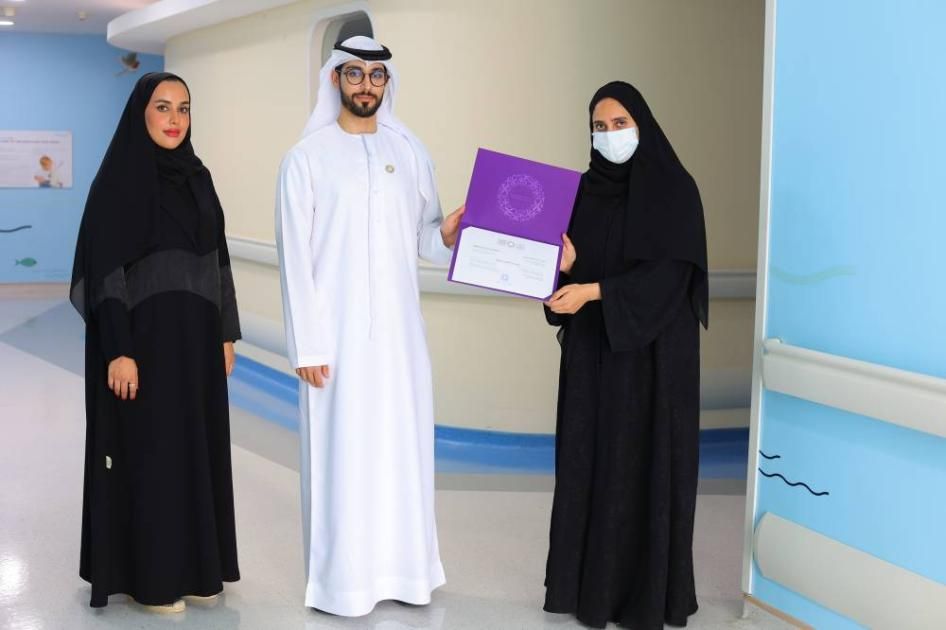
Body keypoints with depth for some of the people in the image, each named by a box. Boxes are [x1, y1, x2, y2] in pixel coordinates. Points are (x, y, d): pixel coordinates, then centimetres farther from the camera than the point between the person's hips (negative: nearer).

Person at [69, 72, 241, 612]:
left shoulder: (197, 176, 9)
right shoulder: (119, 179, -10)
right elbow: (104, 270, -14)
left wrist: (226, 333, 11)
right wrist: (117, 351, -19)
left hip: (196, 337, 7)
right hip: (144, 337, -6)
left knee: (198, 446, 11)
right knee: (148, 450, 2)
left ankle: (195, 564, 25)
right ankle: (149, 575, 15)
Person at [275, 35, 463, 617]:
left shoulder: (410, 151, 9)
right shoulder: (307, 158, -2)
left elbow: (422, 237, 12)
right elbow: (296, 259, -6)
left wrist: (445, 234, -12)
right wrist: (306, 344, -11)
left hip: (399, 328, 4)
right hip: (337, 331, -4)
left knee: (403, 446, 8)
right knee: (342, 452, 0)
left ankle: (402, 567, 20)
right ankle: (343, 576, 12)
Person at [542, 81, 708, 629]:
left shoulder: (675, 188, -7)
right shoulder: (587, 190, 8)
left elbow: (669, 273, -16)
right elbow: (575, 266, 7)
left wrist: (593, 291, -23)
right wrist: (564, 267, -17)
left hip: (652, 349, -5)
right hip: (593, 347, 5)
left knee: (645, 461, -1)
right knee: (590, 459, 7)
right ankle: (589, 579, 18)